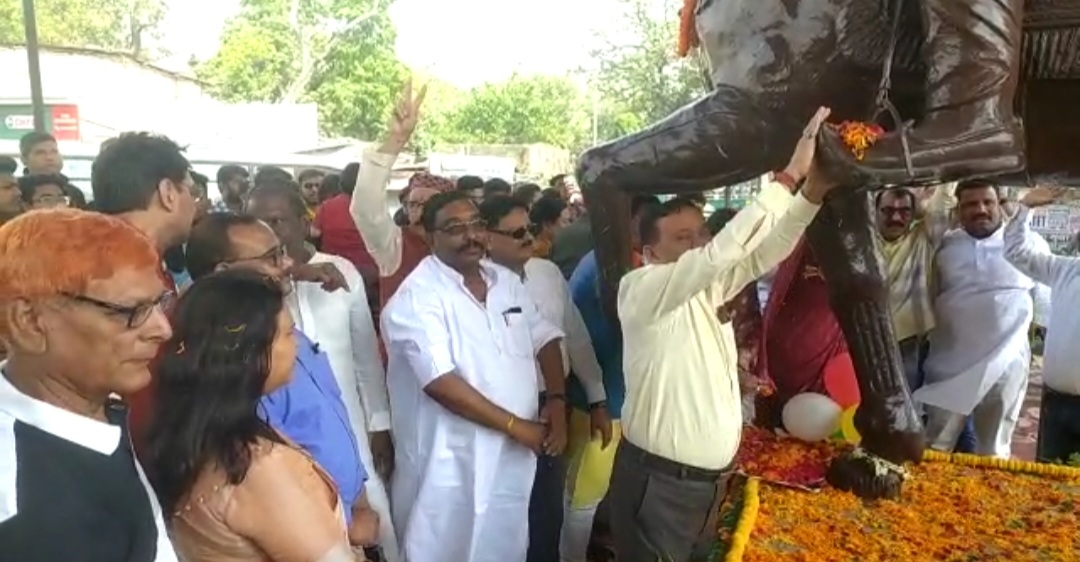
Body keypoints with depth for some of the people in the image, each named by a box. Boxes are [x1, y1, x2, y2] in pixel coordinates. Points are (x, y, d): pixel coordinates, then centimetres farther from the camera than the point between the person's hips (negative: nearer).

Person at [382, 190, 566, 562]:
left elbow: (544, 338, 10)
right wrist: (515, 426, -18)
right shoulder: (418, 296, -16)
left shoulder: (506, 281, 6)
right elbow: (441, 383, -23)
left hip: (514, 457, 6)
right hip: (450, 466, -6)